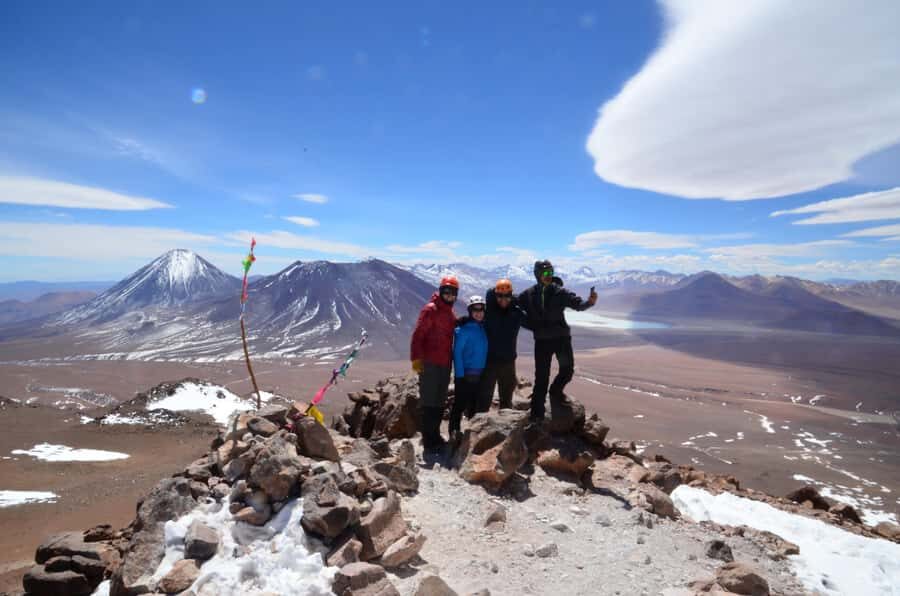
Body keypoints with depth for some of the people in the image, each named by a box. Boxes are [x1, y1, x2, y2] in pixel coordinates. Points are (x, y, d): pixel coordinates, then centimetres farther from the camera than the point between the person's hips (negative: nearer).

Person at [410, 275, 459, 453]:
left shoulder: (451, 314, 15)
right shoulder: (430, 310, -10)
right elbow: (417, 335, -15)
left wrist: (452, 359, 21)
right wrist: (416, 358, -22)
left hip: (445, 364, 8)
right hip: (429, 364, -8)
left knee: (440, 403, 14)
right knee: (429, 402, -3)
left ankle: (435, 435, 26)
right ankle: (428, 440, 4)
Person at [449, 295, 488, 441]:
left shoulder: (484, 327, 7)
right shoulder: (463, 329, -11)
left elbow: (485, 350, 11)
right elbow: (457, 352, -12)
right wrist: (460, 374, -16)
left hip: (481, 374, 6)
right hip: (465, 374, -6)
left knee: (475, 405, 15)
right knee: (460, 404, -1)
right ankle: (454, 432, 9)